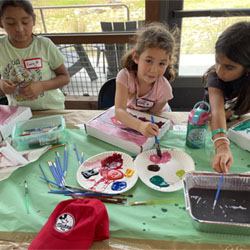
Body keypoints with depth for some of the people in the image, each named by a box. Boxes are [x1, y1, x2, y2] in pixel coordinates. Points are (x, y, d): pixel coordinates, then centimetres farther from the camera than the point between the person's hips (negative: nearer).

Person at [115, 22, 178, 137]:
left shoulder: (164, 88, -27)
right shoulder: (125, 76, -29)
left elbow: (152, 114, -12)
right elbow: (119, 111, -41)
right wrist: (140, 126, -57)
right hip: (129, 118, -2)